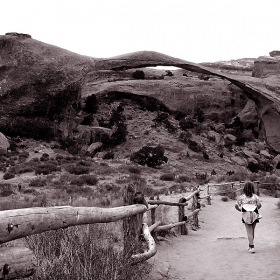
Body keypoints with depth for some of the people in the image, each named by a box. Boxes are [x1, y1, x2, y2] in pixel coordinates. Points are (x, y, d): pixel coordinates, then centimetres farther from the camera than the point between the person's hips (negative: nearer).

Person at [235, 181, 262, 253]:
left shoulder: (242, 197, -2)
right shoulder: (255, 196, 0)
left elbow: (236, 206, -4)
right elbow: (259, 205, -8)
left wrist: (240, 210, 13)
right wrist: (256, 209, 10)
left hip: (246, 215, -2)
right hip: (254, 215, 2)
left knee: (249, 232, 0)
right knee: (252, 231, 15)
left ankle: (252, 247, -11)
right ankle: (250, 246, 25)